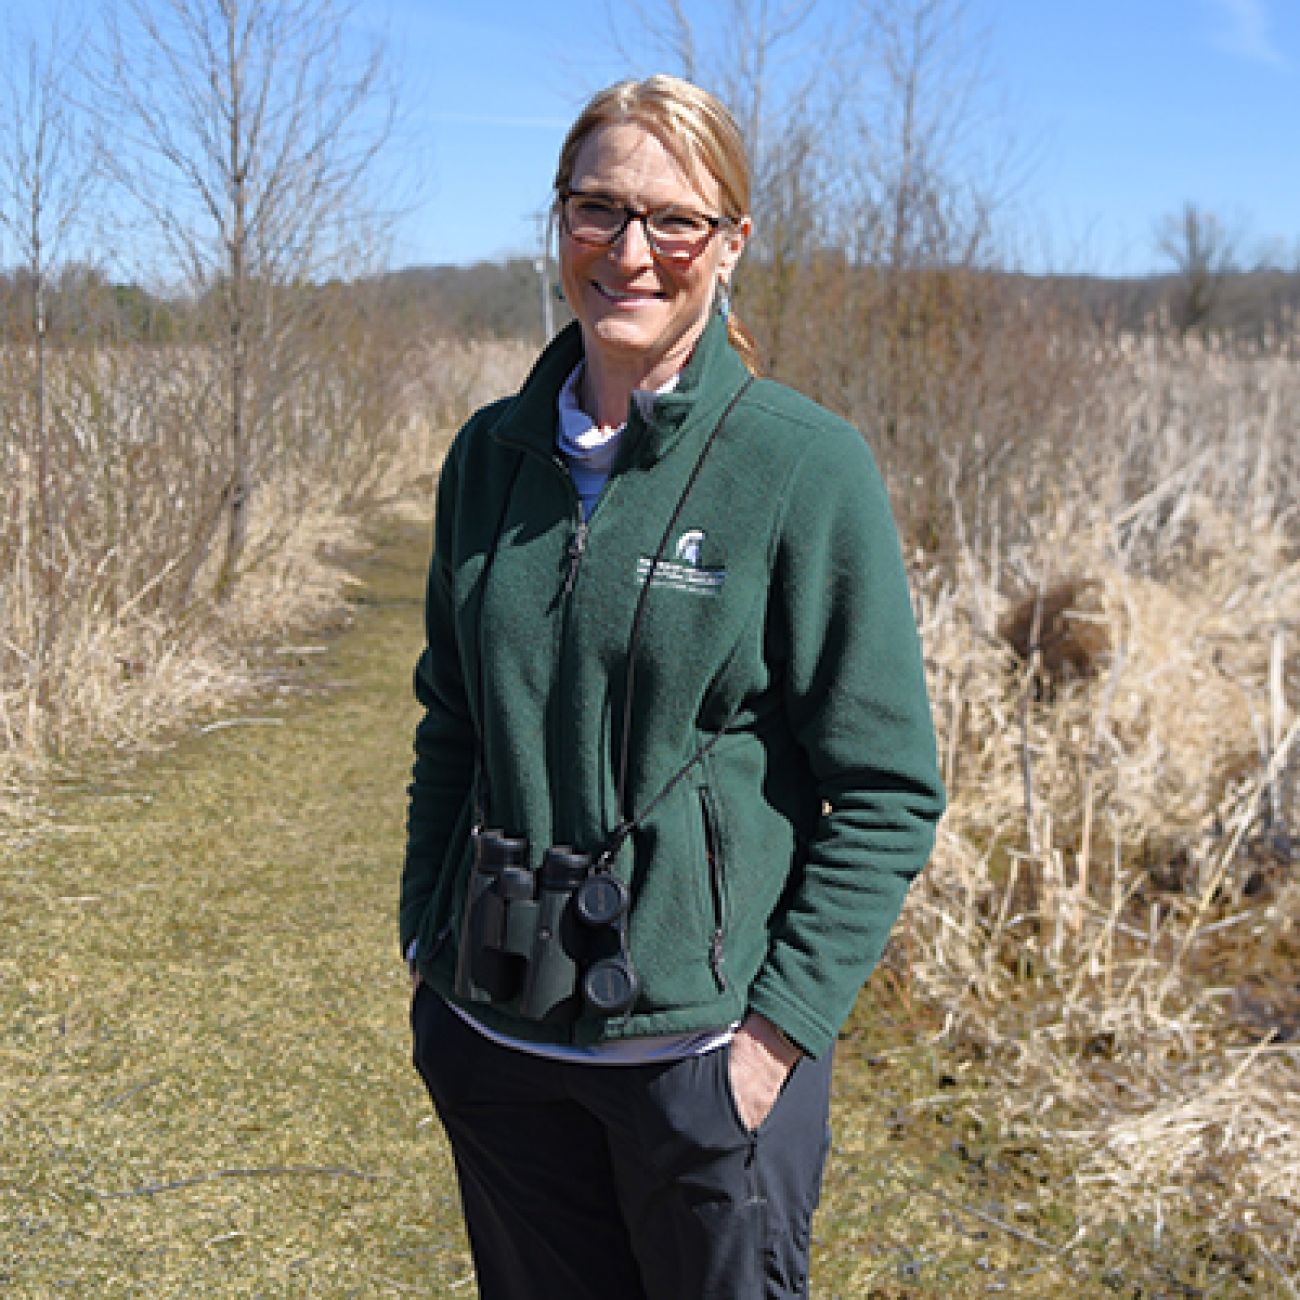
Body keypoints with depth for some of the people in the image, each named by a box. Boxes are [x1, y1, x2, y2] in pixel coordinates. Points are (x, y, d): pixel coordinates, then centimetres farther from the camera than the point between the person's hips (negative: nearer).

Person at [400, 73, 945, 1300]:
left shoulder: (805, 466, -11)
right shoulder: (491, 454, 2)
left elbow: (888, 792, -9)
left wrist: (781, 1028, -13)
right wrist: (428, 948, 9)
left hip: (701, 1044, -4)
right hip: (497, 1034, 4)